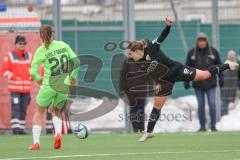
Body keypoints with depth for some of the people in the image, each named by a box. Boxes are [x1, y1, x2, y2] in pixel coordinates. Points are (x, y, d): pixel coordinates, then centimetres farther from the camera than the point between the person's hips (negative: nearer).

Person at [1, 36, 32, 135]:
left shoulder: (29, 56, 12)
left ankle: (21, 128, 13)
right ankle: (15, 127, -13)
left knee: (23, 109, 7)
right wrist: (14, 78, -14)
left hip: (26, 87, 5)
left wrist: (31, 77, 5)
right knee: (15, 108, -12)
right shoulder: (10, 56, -4)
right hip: (14, 87, -5)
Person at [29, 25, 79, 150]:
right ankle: (58, 133, -5)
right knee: (55, 110, 23)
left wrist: (38, 79, 14)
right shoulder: (63, 45, 3)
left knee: (39, 111, 16)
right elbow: (76, 61, 4)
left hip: (49, 85, -3)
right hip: (64, 87, 3)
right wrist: (74, 75, 20)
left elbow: (33, 72, -7)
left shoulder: (41, 51, -5)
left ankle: (36, 142, 8)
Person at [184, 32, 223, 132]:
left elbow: (219, 66, 6)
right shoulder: (192, 53, 1)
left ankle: (213, 126, 2)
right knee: (201, 106, 5)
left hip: (211, 83, -1)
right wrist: (186, 81, -1)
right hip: (198, 84, 1)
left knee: (212, 105, -4)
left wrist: (221, 79, 3)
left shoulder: (213, 51, 1)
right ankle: (202, 126, 11)